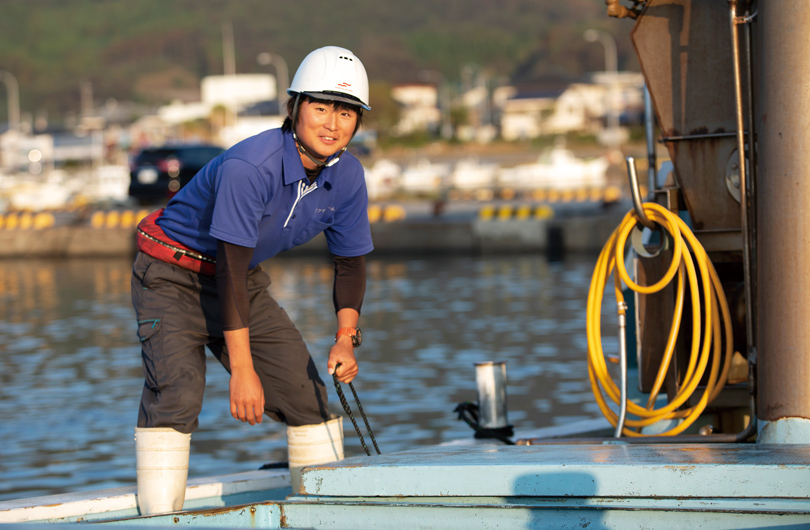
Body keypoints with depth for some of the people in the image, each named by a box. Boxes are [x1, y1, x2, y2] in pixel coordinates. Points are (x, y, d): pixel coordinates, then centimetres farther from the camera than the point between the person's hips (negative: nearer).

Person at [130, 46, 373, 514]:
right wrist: (242, 369, -32)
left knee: (306, 389, 4)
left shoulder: (347, 177, -9)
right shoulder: (249, 167, -31)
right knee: (177, 390, -25)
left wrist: (346, 338, -10)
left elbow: (352, 262, 5)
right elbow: (230, 268, -31)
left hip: (244, 281, 7)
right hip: (173, 276, -7)